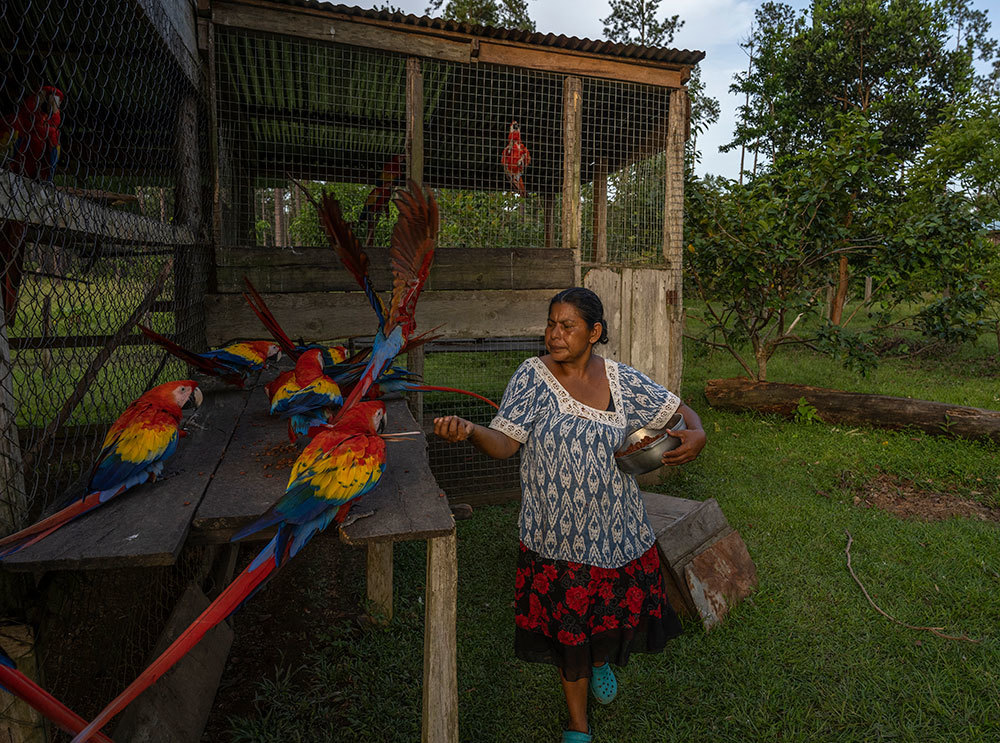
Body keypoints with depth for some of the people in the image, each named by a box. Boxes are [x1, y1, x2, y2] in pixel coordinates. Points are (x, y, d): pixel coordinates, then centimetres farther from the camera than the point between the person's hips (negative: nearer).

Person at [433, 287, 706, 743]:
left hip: (617, 529, 3)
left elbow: (677, 409, 8)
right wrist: (469, 431, -36)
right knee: (567, 624, 11)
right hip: (557, 533, -2)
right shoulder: (532, 376, -9)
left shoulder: (621, 380, -2)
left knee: (619, 607, 19)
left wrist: (696, 434, -13)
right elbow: (505, 443, -16)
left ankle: (601, 659, 58)